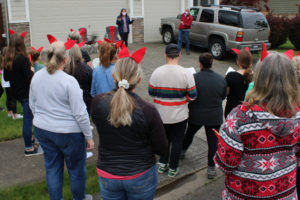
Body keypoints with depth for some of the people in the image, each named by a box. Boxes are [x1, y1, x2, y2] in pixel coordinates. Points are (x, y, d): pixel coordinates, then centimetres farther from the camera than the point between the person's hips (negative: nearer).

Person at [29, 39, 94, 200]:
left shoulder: (36, 76, -3)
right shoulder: (69, 81, -22)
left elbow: (32, 105, 11)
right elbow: (80, 114, -19)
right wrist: (89, 136, -9)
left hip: (42, 130, 6)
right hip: (68, 132, -5)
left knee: (52, 167, 19)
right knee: (76, 168, 15)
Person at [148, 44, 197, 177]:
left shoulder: (157, 72, -11)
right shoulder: (186, 74, -15)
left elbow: (151, 92, -3)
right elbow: (193, 96, -12)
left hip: (161, 115, 2)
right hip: (179, 116, -2)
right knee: (177, 142, 14)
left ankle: (162, 164, 32)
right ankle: (173, 169, 25)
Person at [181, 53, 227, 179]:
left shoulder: (193, 78, -18)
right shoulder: (221, 79, -8)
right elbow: (223, 97, 4)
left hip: (196, 115, 0)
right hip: (214, 116, 0)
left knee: (189, 134, 26)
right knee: (213, 141, 9)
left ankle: (182, 151, 48)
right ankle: (211, 168, 12)